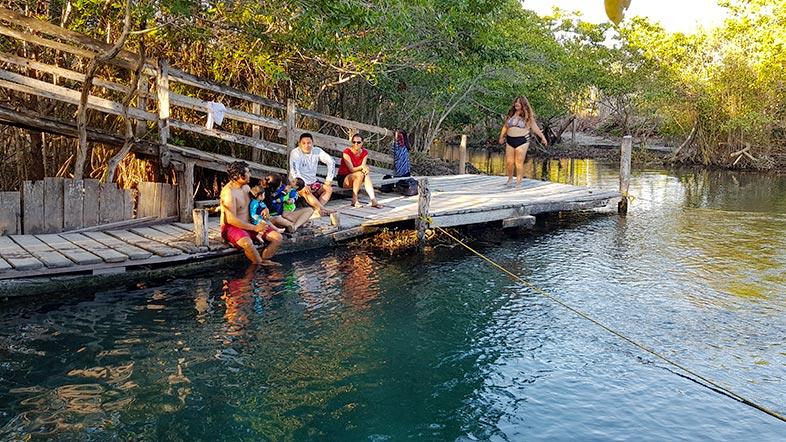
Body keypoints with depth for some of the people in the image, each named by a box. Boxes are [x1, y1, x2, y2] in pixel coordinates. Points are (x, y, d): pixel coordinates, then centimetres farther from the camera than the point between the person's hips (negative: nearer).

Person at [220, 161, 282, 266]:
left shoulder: (246, 187, 11)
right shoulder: (228, 192, -18)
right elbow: (231, 220, -24)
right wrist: (255, 228, -19)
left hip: (249, 225, 9)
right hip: (232, 228, -8)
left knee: (277, 237, -7)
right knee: (247, 243, -40)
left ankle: (262, 260, -7)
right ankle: (261, 263, -14)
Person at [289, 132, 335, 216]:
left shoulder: (317, 151, -3)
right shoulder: (295, 152, -15)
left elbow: (331, 162, 0)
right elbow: (294, 171, -26)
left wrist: (328, 180, -5)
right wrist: (304, 185, -36)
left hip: (313, 182, 6)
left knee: (329, 189, -12)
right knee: (306, 192, -35)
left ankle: (318, 210, -33)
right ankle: (323, 209, -44)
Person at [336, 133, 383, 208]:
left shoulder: (365, 153, 0)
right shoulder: (347, 152, -17)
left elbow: (363, 167, -8)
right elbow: (351, 169, -22)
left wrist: (365, 168, -31)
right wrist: (361, 167, -38)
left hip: (355, 178, 5)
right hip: (343, 179, -5)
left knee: (366, 175, -27)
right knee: (360, 174, -32)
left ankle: (373, 201, -37)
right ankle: (354, 201, -28)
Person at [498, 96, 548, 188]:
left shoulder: (527, 116, 1)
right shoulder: (511, 114, 12)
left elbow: (535, 128, 0)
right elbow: (505, 126, 23)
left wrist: (542, 137, -7)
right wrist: (501, 137, 27)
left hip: (522, 141, -4)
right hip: (510, 140, 4)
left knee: (519, 163, -5)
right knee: (509, 162, 5)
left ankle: (518, 182, 4)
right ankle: (510, 178, 28)